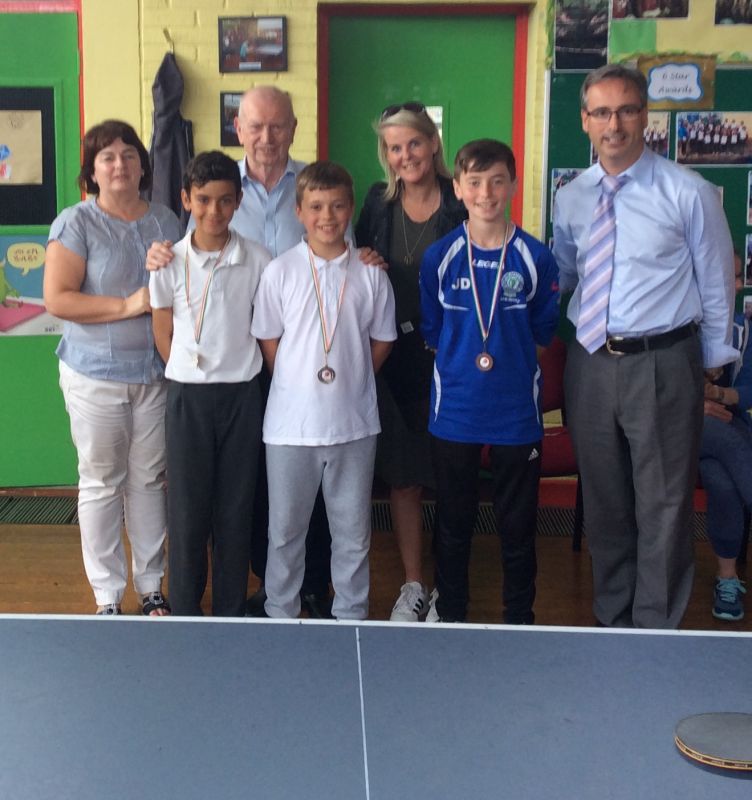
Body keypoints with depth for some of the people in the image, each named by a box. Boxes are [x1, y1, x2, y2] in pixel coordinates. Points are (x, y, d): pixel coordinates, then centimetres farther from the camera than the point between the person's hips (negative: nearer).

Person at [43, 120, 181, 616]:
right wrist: (127, 305, -18)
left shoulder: (165, 221, 8)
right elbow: (57, 299, -14)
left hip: (154, 374, 4)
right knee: (101, 484, 4)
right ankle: (108, 598, 17)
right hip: (95, 377, -4)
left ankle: (152, 587, 25)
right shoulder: (76, 223, -6)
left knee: (150, 480, 11)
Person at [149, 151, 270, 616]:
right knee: (188, 508, 4)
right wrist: (192, 381, 5)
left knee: (236, 508, 7)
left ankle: (231, 613, 20)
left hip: (242, 396, 0)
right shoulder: (169, 261, -2)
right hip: (188, 396, 0)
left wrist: (237, 373, 2)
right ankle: (185, 613, 18)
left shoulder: (258, 261, -3)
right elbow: (164, 334, 5)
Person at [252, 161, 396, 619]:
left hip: (355, 422, 1)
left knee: (353, 530, 11)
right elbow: (268, 340, 3)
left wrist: (351, 380, 3)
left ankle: (351, 615, 26)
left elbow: (382, 341, 8)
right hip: (291, 422, -1)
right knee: (285, 528, 11)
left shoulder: (370, 274, 0)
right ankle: (280, 613, 27)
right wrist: (297, 384, 0)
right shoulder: (280, 272, -3)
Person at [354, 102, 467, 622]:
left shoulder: (462, 204, -5)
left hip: (447, 358, -3)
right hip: (393, 358, 3)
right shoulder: (379, 203, 6)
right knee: (402, 476, 8)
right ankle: (413, 585, 21)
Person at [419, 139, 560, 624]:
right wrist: (465, 357, -2)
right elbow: (431, 332, 6)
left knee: (518, 523, 10)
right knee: (453, 520, 14)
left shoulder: (536, 257, -4)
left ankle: (520, 617, 27)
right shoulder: (439, 257, -2)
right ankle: (449, 611, 31)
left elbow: (544, 331, 4)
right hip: (454, 410, 1)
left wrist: (509, 354, -2)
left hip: (518, 411, 0)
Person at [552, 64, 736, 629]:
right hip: (590, 364, 5)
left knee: (663, 507, 3)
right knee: (604, 502, 16)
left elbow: (716, 284, 0)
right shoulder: (571, 200, 6)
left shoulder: (688, 193, -7)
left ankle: (655, 630, 18)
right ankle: (612, 619, 33)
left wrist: (712, 361, 4)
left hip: (662, 366, -4)